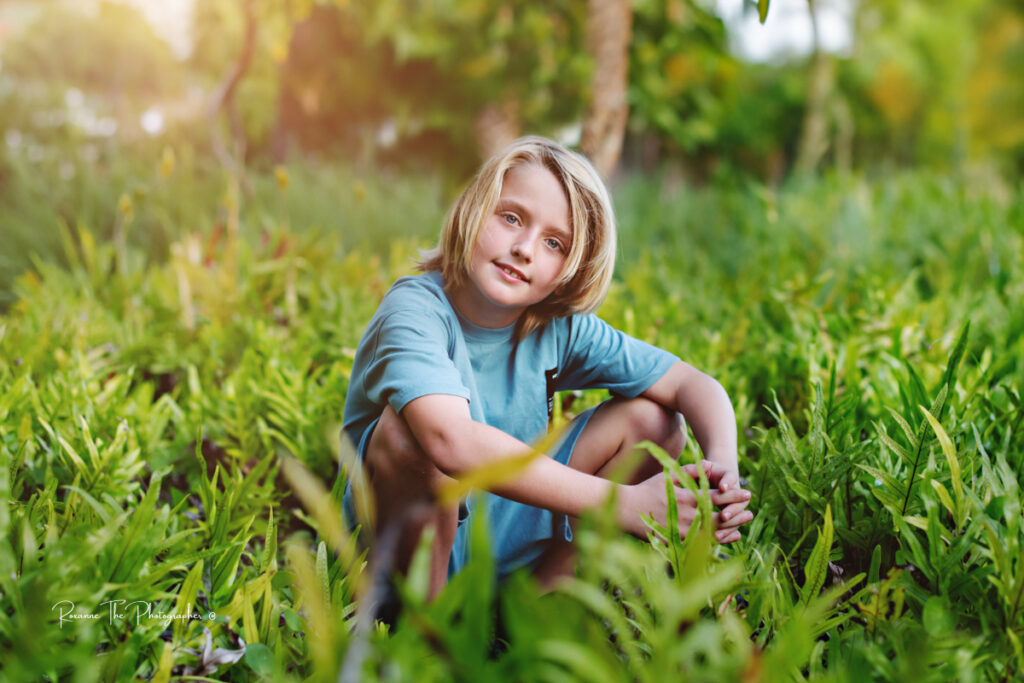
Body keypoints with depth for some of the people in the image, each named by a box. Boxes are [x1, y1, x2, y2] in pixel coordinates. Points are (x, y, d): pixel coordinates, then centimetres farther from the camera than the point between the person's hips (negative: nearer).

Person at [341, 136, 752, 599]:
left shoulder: (560, 327, -8)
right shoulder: (415, 311, -24)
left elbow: (695, 386, -2)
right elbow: (452, 441, -42)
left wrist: (724, 467, -25)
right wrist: (624, 503, -40)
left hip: (506, 541, 5)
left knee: (651, 420, -4)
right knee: (411, 427, -34)